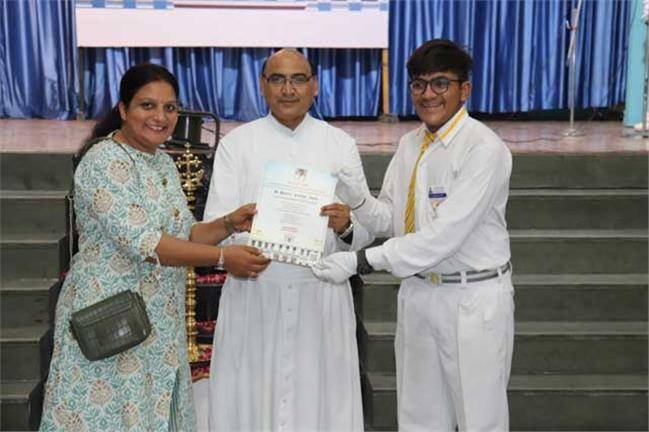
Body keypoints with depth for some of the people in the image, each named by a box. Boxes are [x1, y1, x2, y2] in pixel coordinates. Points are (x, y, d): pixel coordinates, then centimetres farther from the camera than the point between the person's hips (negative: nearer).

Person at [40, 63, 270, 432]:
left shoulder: (164, 163, 10)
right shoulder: (105, 162, -15)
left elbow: (182, 235, 12)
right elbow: (141, 242, -23)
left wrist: (228, 225, -6)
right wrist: (222, 257, -23)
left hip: (159, 321, 8)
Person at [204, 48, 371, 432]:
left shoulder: (341, 145, 7)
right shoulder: (236, 144, 4)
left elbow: (364, 231, 2)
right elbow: (214, 225, -3)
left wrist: (345, 227, -21)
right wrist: (235, 227, -25)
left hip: (321, 293, 1)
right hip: (254, 293, 0)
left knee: (319, 399, 3)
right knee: (251, 398, 4)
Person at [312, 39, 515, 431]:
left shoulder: (484, 148, -17)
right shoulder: (410, 144, 6)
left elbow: (445, 234, -24)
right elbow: (391, 221, 9)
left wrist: (361, 262, -24)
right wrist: (359, 200, -13)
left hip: (473, 300, -6)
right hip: (418, 293, 7)